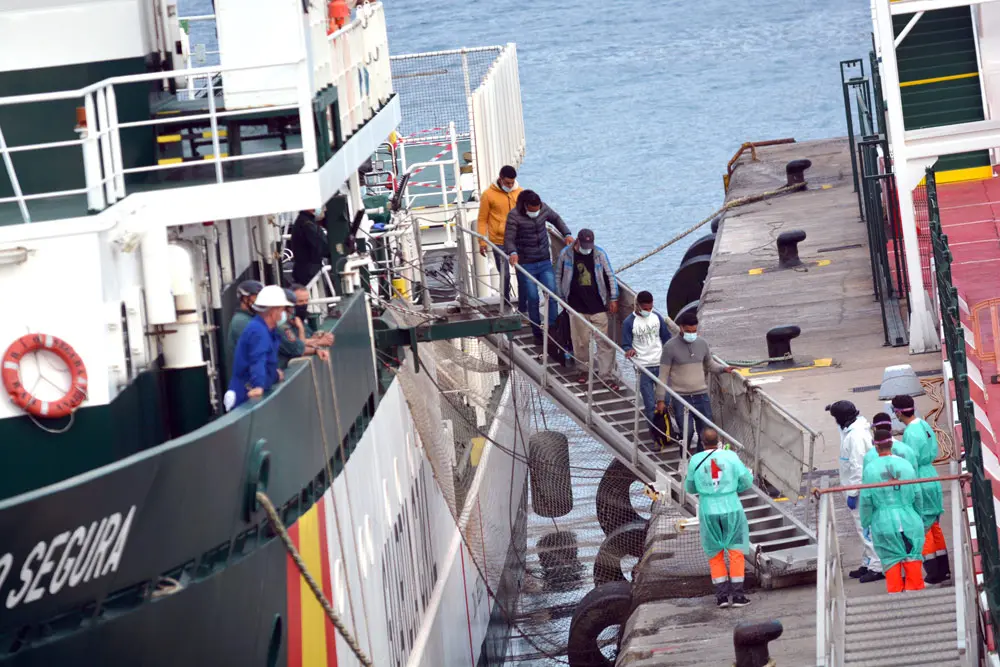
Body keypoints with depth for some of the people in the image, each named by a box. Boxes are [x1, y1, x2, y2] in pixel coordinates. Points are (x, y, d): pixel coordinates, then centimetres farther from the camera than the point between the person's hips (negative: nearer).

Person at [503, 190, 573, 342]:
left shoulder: (543, 209, -3)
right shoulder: (514, 216, -16)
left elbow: (556, 219, 18)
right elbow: (509, 239, -21)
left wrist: (567, 234, 4)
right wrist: (513, 253, -42)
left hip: (545, 262, 4)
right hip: (527, 265, -4)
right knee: (533, 299, 1)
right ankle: (537, 334, 13)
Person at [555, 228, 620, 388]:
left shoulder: (599, 254, -5)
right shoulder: (566, 254, -4)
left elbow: (610, 276, 4)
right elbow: (559, 277, 8)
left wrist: (613, 299, 3)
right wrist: (563, 299, 10)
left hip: (598, 306, -1)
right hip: (577, 307, 1)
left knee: (604, 342, -2)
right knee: (581, 340, 8)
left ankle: (607, 376, 2)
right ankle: (584, 369, 29)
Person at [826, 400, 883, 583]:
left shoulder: (856, 435, -22)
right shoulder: (853, 429, 10)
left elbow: (857, 466, -23)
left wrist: (852, 493, -20)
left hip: (859, 488, -11)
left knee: (865, 527, -7)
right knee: (863, 526, 17)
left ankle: (877, 567, -6)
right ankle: (868, 563, 25)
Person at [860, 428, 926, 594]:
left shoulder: (870, 469, -6)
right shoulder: (906, 465, 1)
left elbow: (866, 500, -4)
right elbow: (917, 496, 6)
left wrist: (866, 524, 8)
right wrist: (918, 517, 21)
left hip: (883, 523, -1)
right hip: (909, 521, 1)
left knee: (891, 561, 5)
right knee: (912, 561, 7)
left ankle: (895, 592, 6)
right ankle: (914, 591, 6)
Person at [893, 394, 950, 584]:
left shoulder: (911, 433, -21)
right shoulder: (925, 426, 5)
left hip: (921, 485, -9)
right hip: (933, 481, 9)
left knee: (923, 529, 0)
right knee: (934, 527, 17)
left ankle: (934, 573, 2)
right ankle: (943, 569, 23)